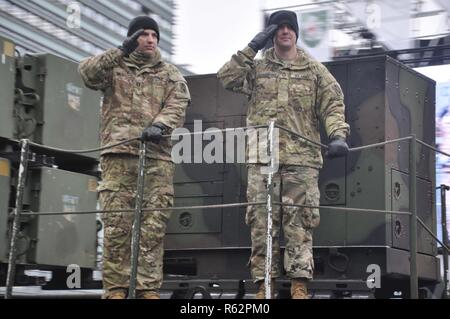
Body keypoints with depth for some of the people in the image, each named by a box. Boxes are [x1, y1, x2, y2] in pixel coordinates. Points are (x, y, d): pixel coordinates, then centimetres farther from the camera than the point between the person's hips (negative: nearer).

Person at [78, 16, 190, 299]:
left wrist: (159, 125, -16)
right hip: (119, 153, -1)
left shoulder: (171, 74, 21)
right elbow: (88, 73, -2)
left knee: (154, 225, -6)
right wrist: (121, 51, -8)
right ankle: (115, 288, -3)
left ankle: (149, 288, -4)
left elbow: (178, 105, 4)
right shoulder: (114, 67, 18)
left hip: (157, 155, 1)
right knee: (116, 225, -6)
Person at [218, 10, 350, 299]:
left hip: (302, 157, -1)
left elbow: (333, 105, 5)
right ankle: (264, 283, 1)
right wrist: (252, 48, 0)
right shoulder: (257, 67, 15)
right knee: (262, 221, -2)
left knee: (299, 221, -5)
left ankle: (300, 285, -6)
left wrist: (338, 135, -13)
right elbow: (227, 78, 1)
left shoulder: (314, 70, 13)